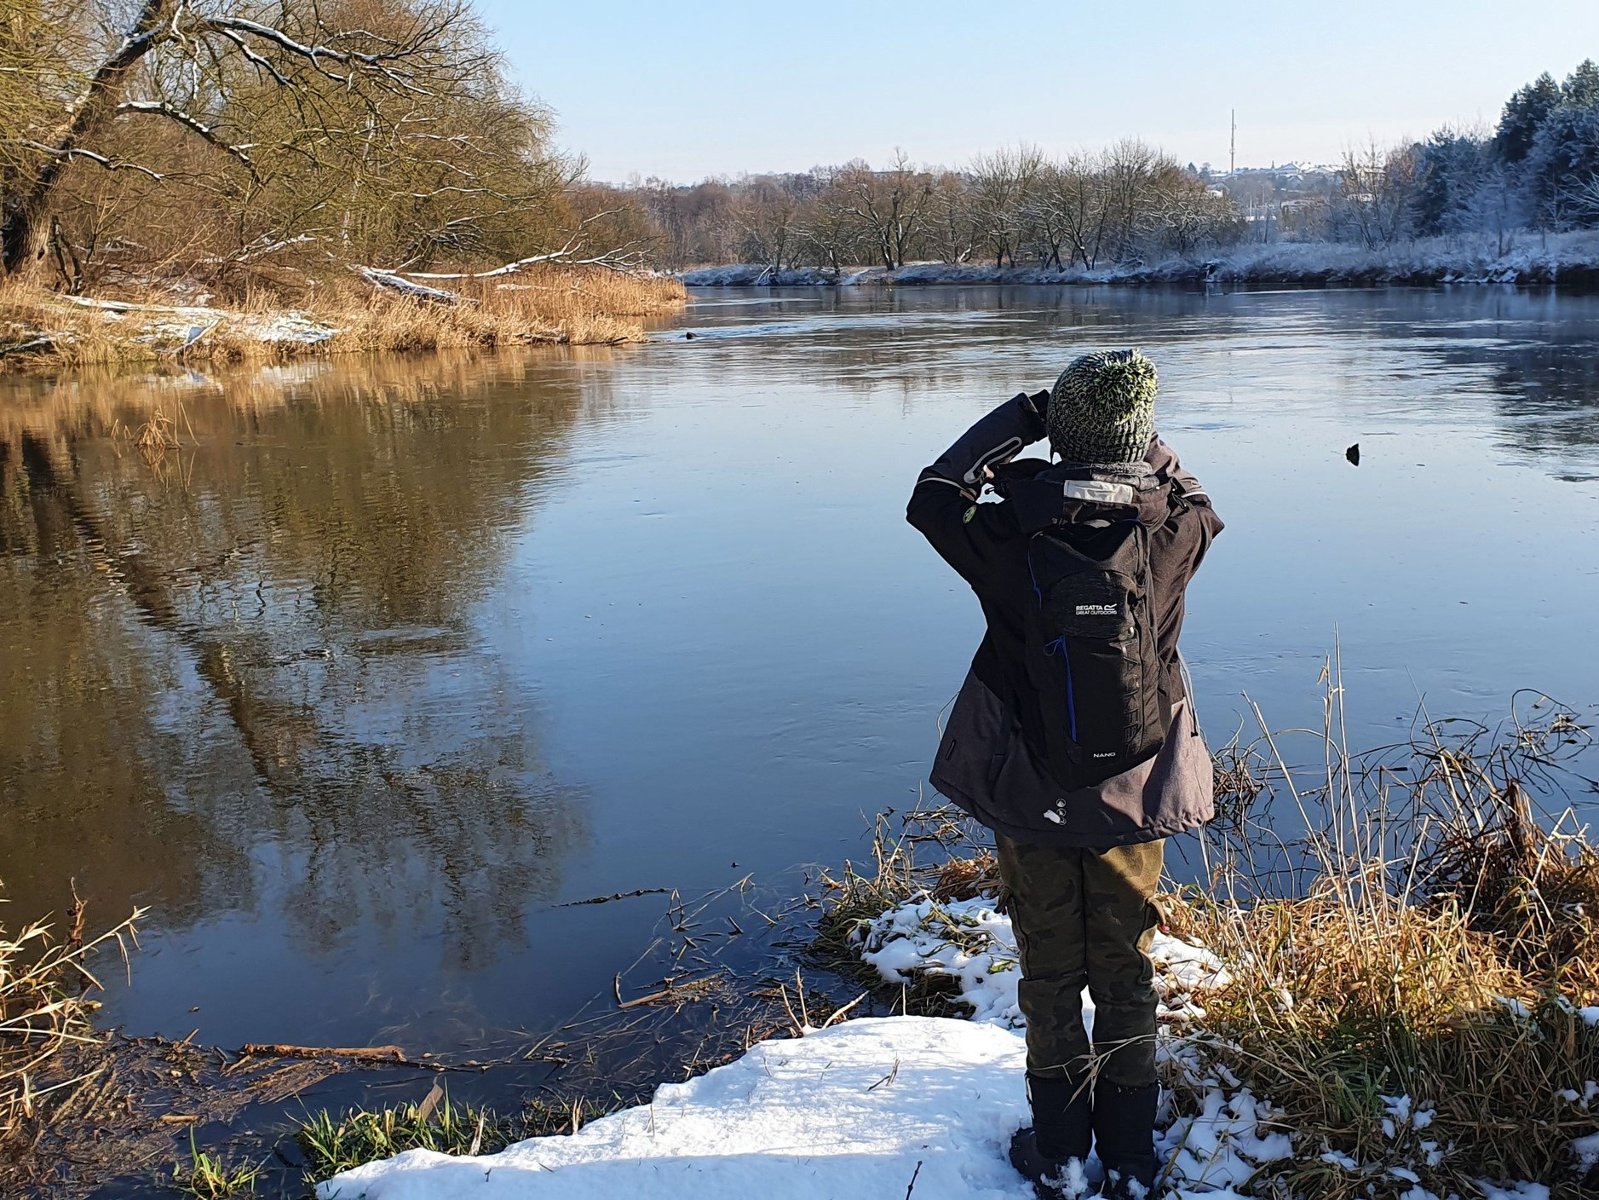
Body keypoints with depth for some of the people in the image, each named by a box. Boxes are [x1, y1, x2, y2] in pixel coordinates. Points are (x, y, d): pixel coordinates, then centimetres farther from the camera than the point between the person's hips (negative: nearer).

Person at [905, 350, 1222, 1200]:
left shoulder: (1013, 541, -18)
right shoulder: (1169, 538, -13)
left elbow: (931, 500, 0)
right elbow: (1196, 502, 12)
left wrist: (1016, 420, 1)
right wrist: (1141, 440, 10)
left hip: (1032, 801, -1)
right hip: (1134, 799, 1)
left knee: (1050, 977, 14)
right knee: (1126, 976, 16)